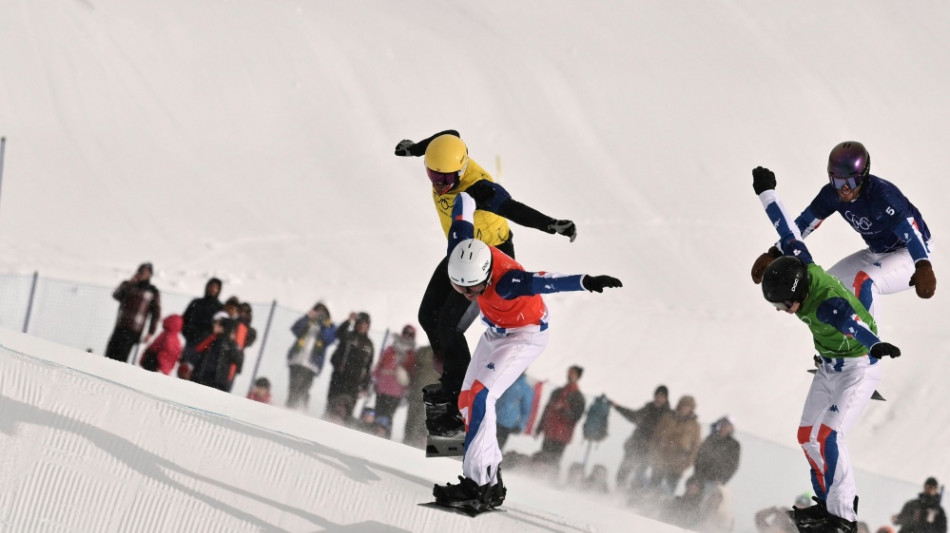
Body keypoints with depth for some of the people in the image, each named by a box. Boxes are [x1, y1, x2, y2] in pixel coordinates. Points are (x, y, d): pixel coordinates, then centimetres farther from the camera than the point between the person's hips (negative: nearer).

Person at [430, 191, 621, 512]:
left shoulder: (504, 282, -40)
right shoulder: (462, 252, -23)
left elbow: (545, 282, -54)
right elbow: (463, 205, -5)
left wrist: (586, 282, -70)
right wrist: (463, 198, 18)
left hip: (527, 334, -8)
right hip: (496, 331, 8)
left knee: (479, 397, -23)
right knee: (467, 402, 6)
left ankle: (476, 484, -26)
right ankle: (491, 484, 12)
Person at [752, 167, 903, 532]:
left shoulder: (827, 305, -36)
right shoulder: (801, 266, -14)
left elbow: (852, 323, -57)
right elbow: (788, 232, 1)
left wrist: (876, 345, -77)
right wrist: (767, 193, 12)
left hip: (859, 368, -9)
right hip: (829, 367, 9)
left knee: (828, 437, -20)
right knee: (808, 436, 7)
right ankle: (829, 501, 19)